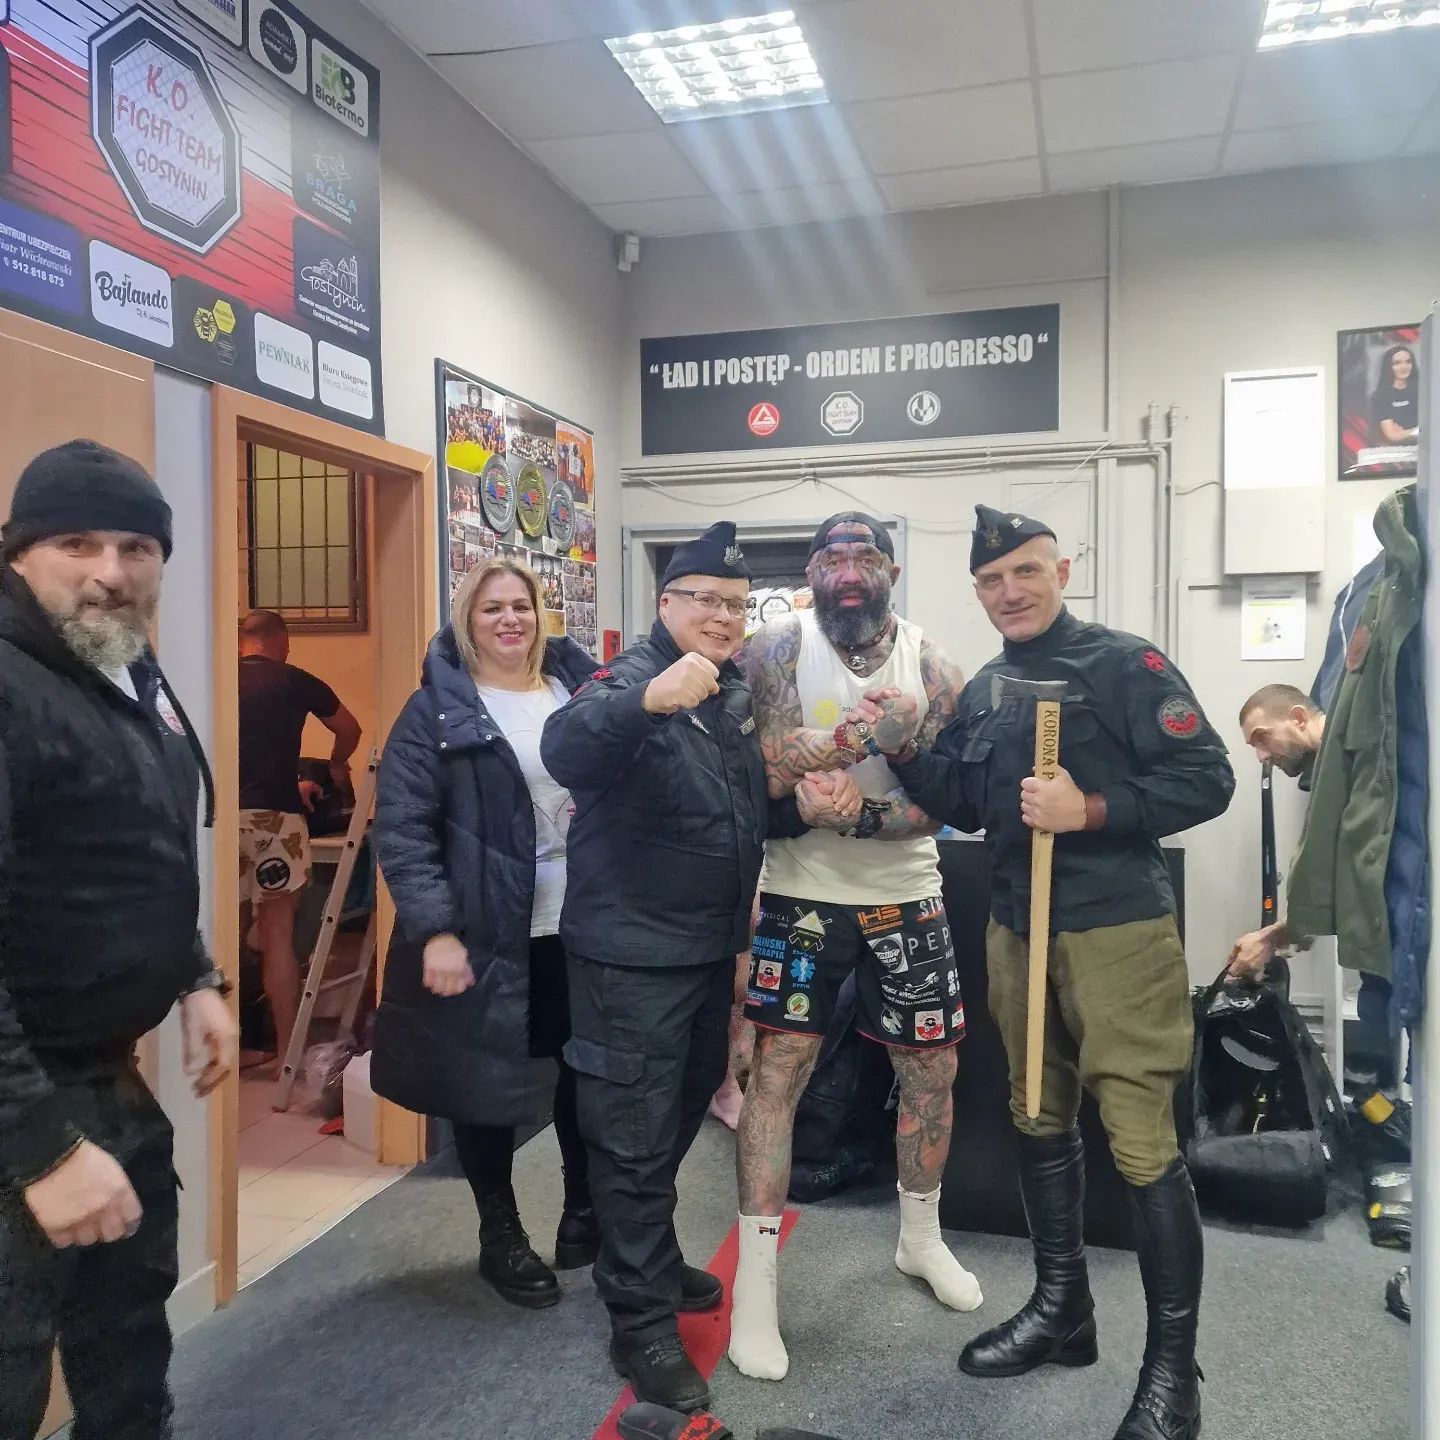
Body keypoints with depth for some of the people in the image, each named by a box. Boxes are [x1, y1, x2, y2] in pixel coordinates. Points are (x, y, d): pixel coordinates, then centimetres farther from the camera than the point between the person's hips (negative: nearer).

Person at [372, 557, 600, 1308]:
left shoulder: (581, 686, 7)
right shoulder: (437, 709, -7)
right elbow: (400, 828, -12)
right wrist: (434, 930, -20)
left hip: (583, 927, 4)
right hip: (487, 937, -4)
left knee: (590, 1072, 15)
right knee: (487, 1085, 9)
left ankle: (583, 1208, 38)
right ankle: (500, 1236, 30)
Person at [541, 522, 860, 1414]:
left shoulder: (739, 695, 10)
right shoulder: (632, 679, -15)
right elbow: (564, 752, -36)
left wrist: (803, 809, -1)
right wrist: (650, 698, -53)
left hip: (712, 947, 9)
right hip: (632, 952, -8)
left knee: (685, 1113, 23)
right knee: (635, 1137, 2)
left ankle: (649, 1260, 44)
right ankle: (644, 1324, 17)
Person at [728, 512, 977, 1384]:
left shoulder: (931, 666, -1)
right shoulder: (780, 649, -7)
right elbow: (767, 769, -18)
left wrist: (864, 817, -23)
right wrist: (871, 728, -28)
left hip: (906, 898, 3)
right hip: (801, 897, -3)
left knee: (933, 1066, 13)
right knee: (778, 1070, -3)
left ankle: (922, 1238, 38)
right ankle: (755, 1287, 10)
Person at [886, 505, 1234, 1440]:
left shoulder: (1125, 663, -9)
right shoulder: (983, 692, 11)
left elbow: (1208, 779, -14)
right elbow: (964, 805, 16)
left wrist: (1091, 810, -23)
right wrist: (906, 750, 1)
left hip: (1117, 929, -7)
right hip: (1017, 930, 7)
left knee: (1142, 1141, -4)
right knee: (1040, 1122, 16)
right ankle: (1062, 1307, 34)